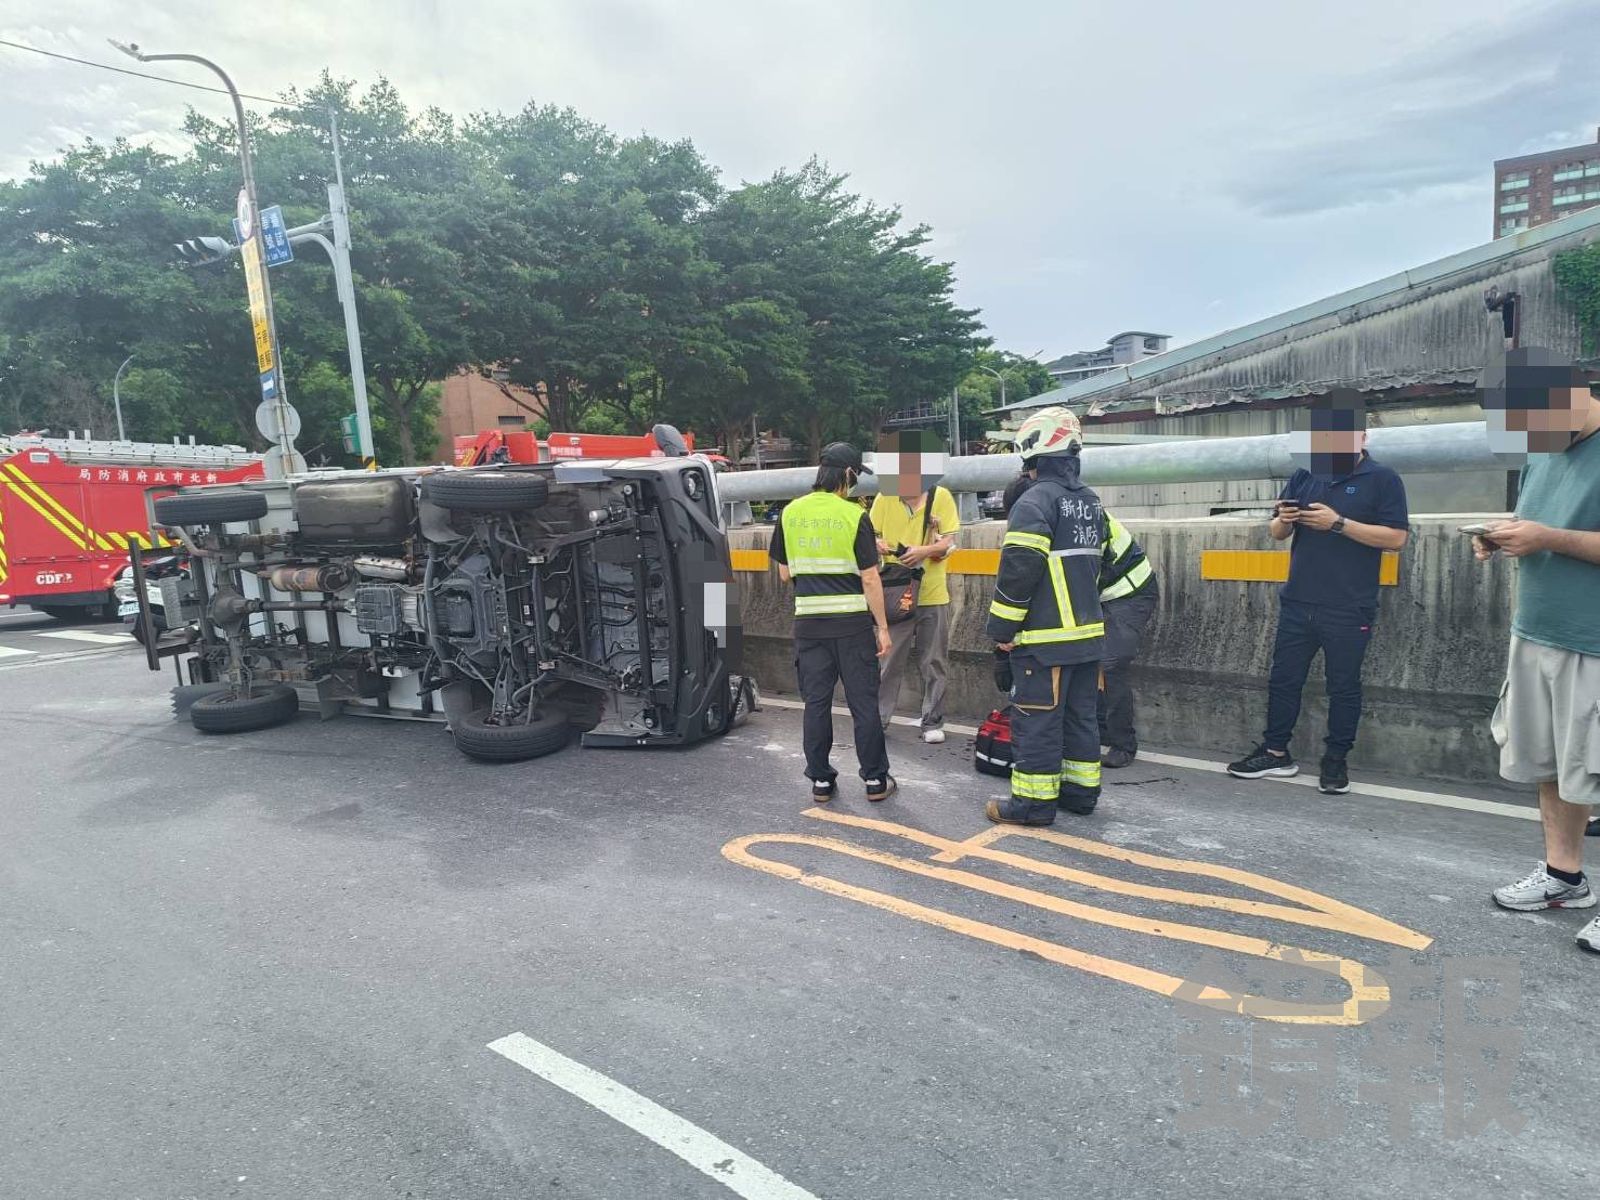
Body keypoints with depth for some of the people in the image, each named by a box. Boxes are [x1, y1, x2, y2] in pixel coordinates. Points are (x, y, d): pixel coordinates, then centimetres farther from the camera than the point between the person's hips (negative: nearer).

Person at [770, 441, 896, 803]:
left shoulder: (790, 513, 3)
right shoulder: (855, 516, -9)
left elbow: (784, 573, 9)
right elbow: (870, 579, -9)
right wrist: (882, 627, -2)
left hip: (809, 621, 3)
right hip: (852, 622, -3)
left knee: (816, 702, 10)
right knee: (863, 702, 7)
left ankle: (820, 781, 16)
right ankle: (875, 780, 15)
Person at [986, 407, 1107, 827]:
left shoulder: (1035, 502, -15)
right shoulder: (1091, 502, 13)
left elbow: (1018, 571, -20)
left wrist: (1002, 627, -13)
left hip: (1044, 637, -9)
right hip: (1087, 632, 9)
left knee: (1037, 720, -2)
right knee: (1080, 715, 16)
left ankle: (1034, 802, 4)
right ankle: (1081, 791, 25)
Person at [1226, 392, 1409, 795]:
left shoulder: (1382, 479, -3)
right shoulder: (1303, 477, 10)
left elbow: (1396, 537, -12)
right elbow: (1277, 532, 14)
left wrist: (1339, 523, -19)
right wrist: (1283, 520, -10)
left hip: (1349, 610, -5)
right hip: (1297, 603, 5)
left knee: (1343, 686, 6)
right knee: (1283, 678, 10)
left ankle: (1336, 760, 18)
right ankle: (1276, 752, 21)